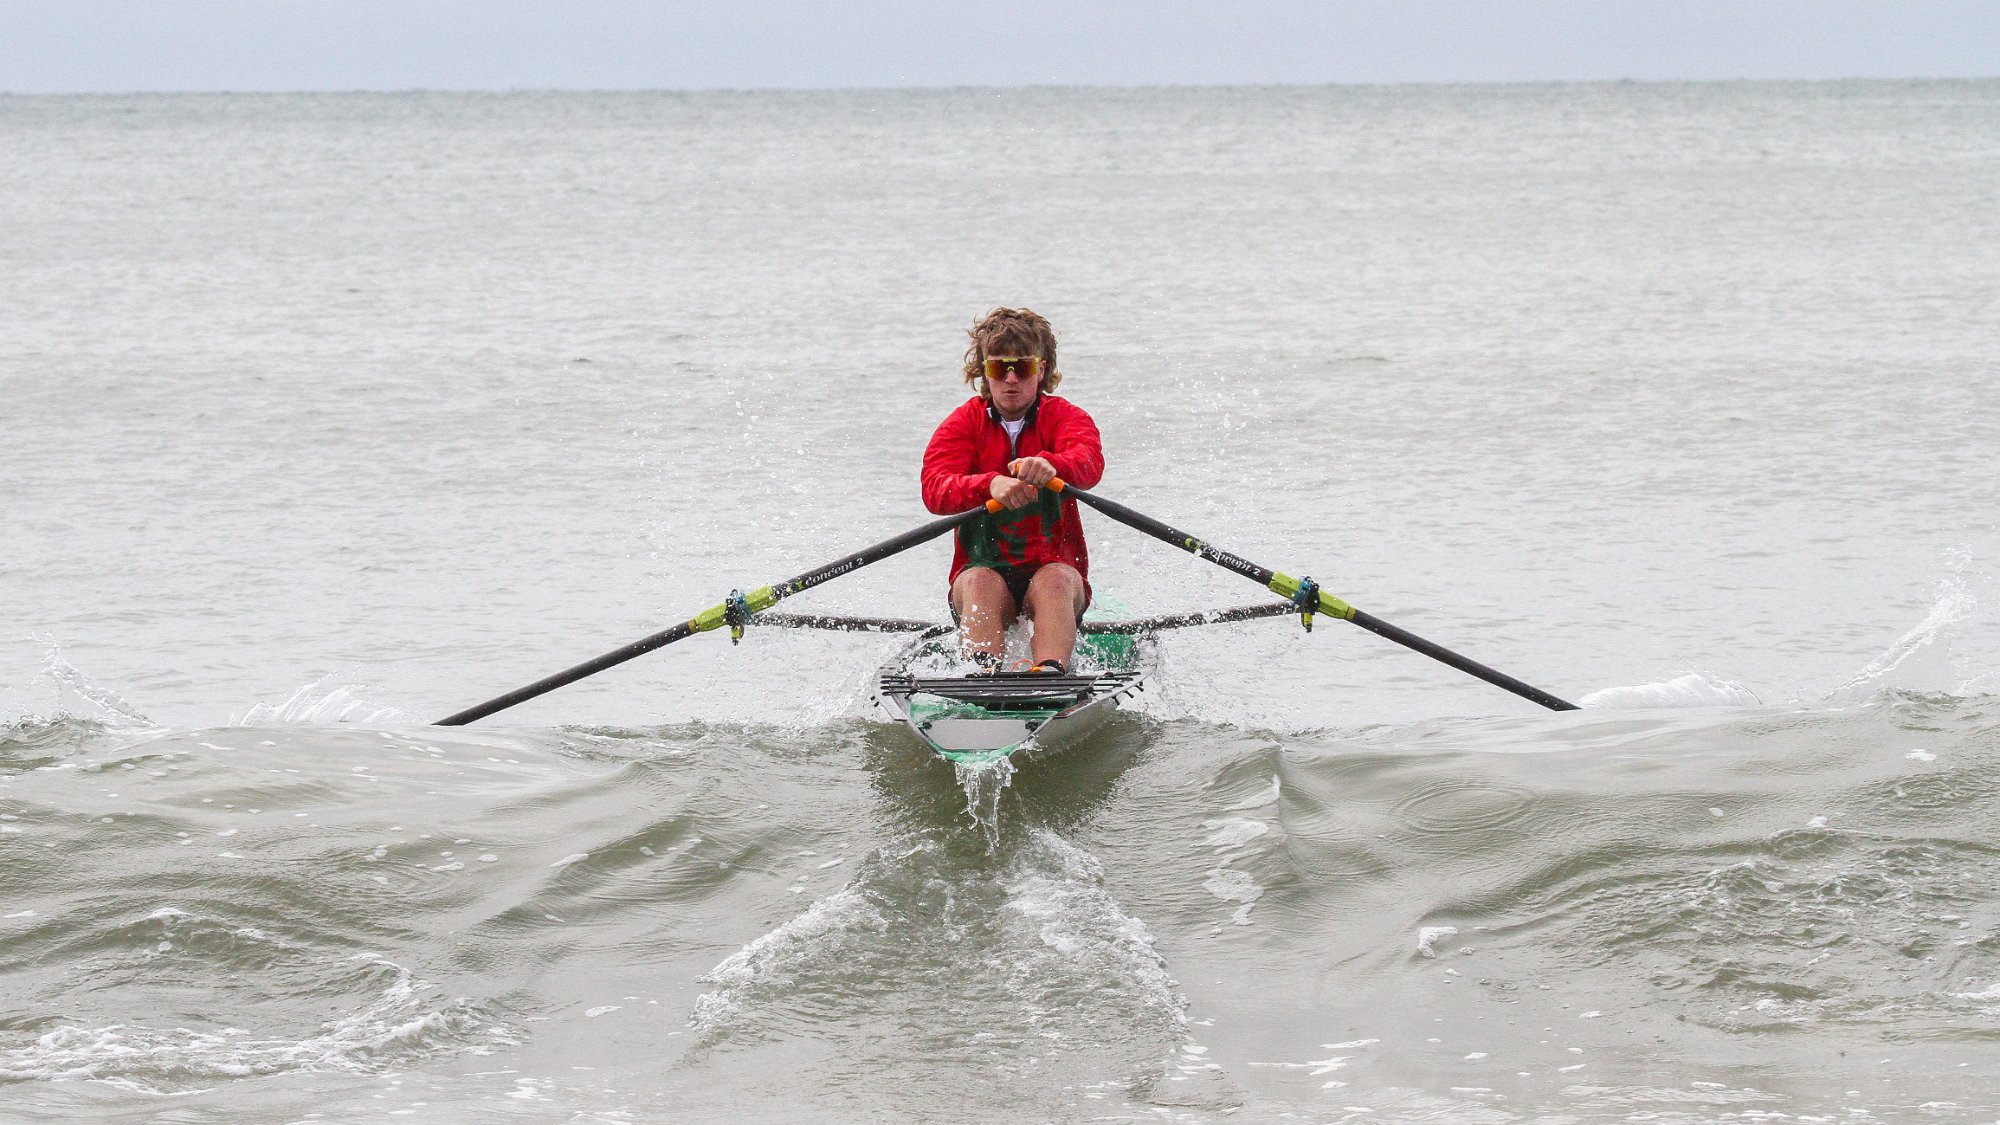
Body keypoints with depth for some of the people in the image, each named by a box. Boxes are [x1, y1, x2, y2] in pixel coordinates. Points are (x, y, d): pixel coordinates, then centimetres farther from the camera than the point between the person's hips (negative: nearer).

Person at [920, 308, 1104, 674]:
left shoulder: (1065, 418, 6)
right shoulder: (963, 424, 7)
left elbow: (1088, 464, -19)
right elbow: (935, 490, -13)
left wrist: (1050, 465, -45)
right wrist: (990, 485, -35)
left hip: (1054, 565, -1)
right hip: (983, 565, 1)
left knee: (1055, 579, -34)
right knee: (980, 582, -33)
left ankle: (1052, 673, -57)